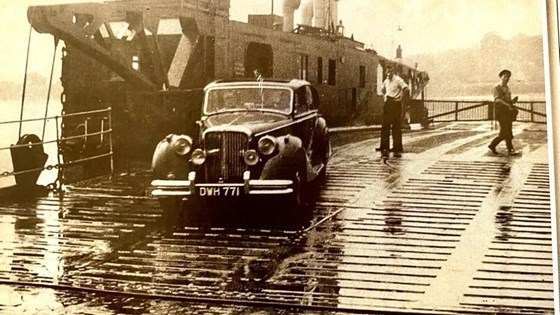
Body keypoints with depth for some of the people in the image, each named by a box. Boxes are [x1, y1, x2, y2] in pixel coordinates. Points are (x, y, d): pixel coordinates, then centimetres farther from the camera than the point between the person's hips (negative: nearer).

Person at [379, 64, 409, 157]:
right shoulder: (386, 81, 14)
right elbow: (382, 90, 33)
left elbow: (406, 89, -19)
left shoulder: (398, 80, -8)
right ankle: (384, 149, 5)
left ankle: (397, 149, 3)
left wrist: (401, 98, -16)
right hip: (387, 104, 6)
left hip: (396, 104, -6)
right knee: (385, 127, 2)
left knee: (396, 127, -2)